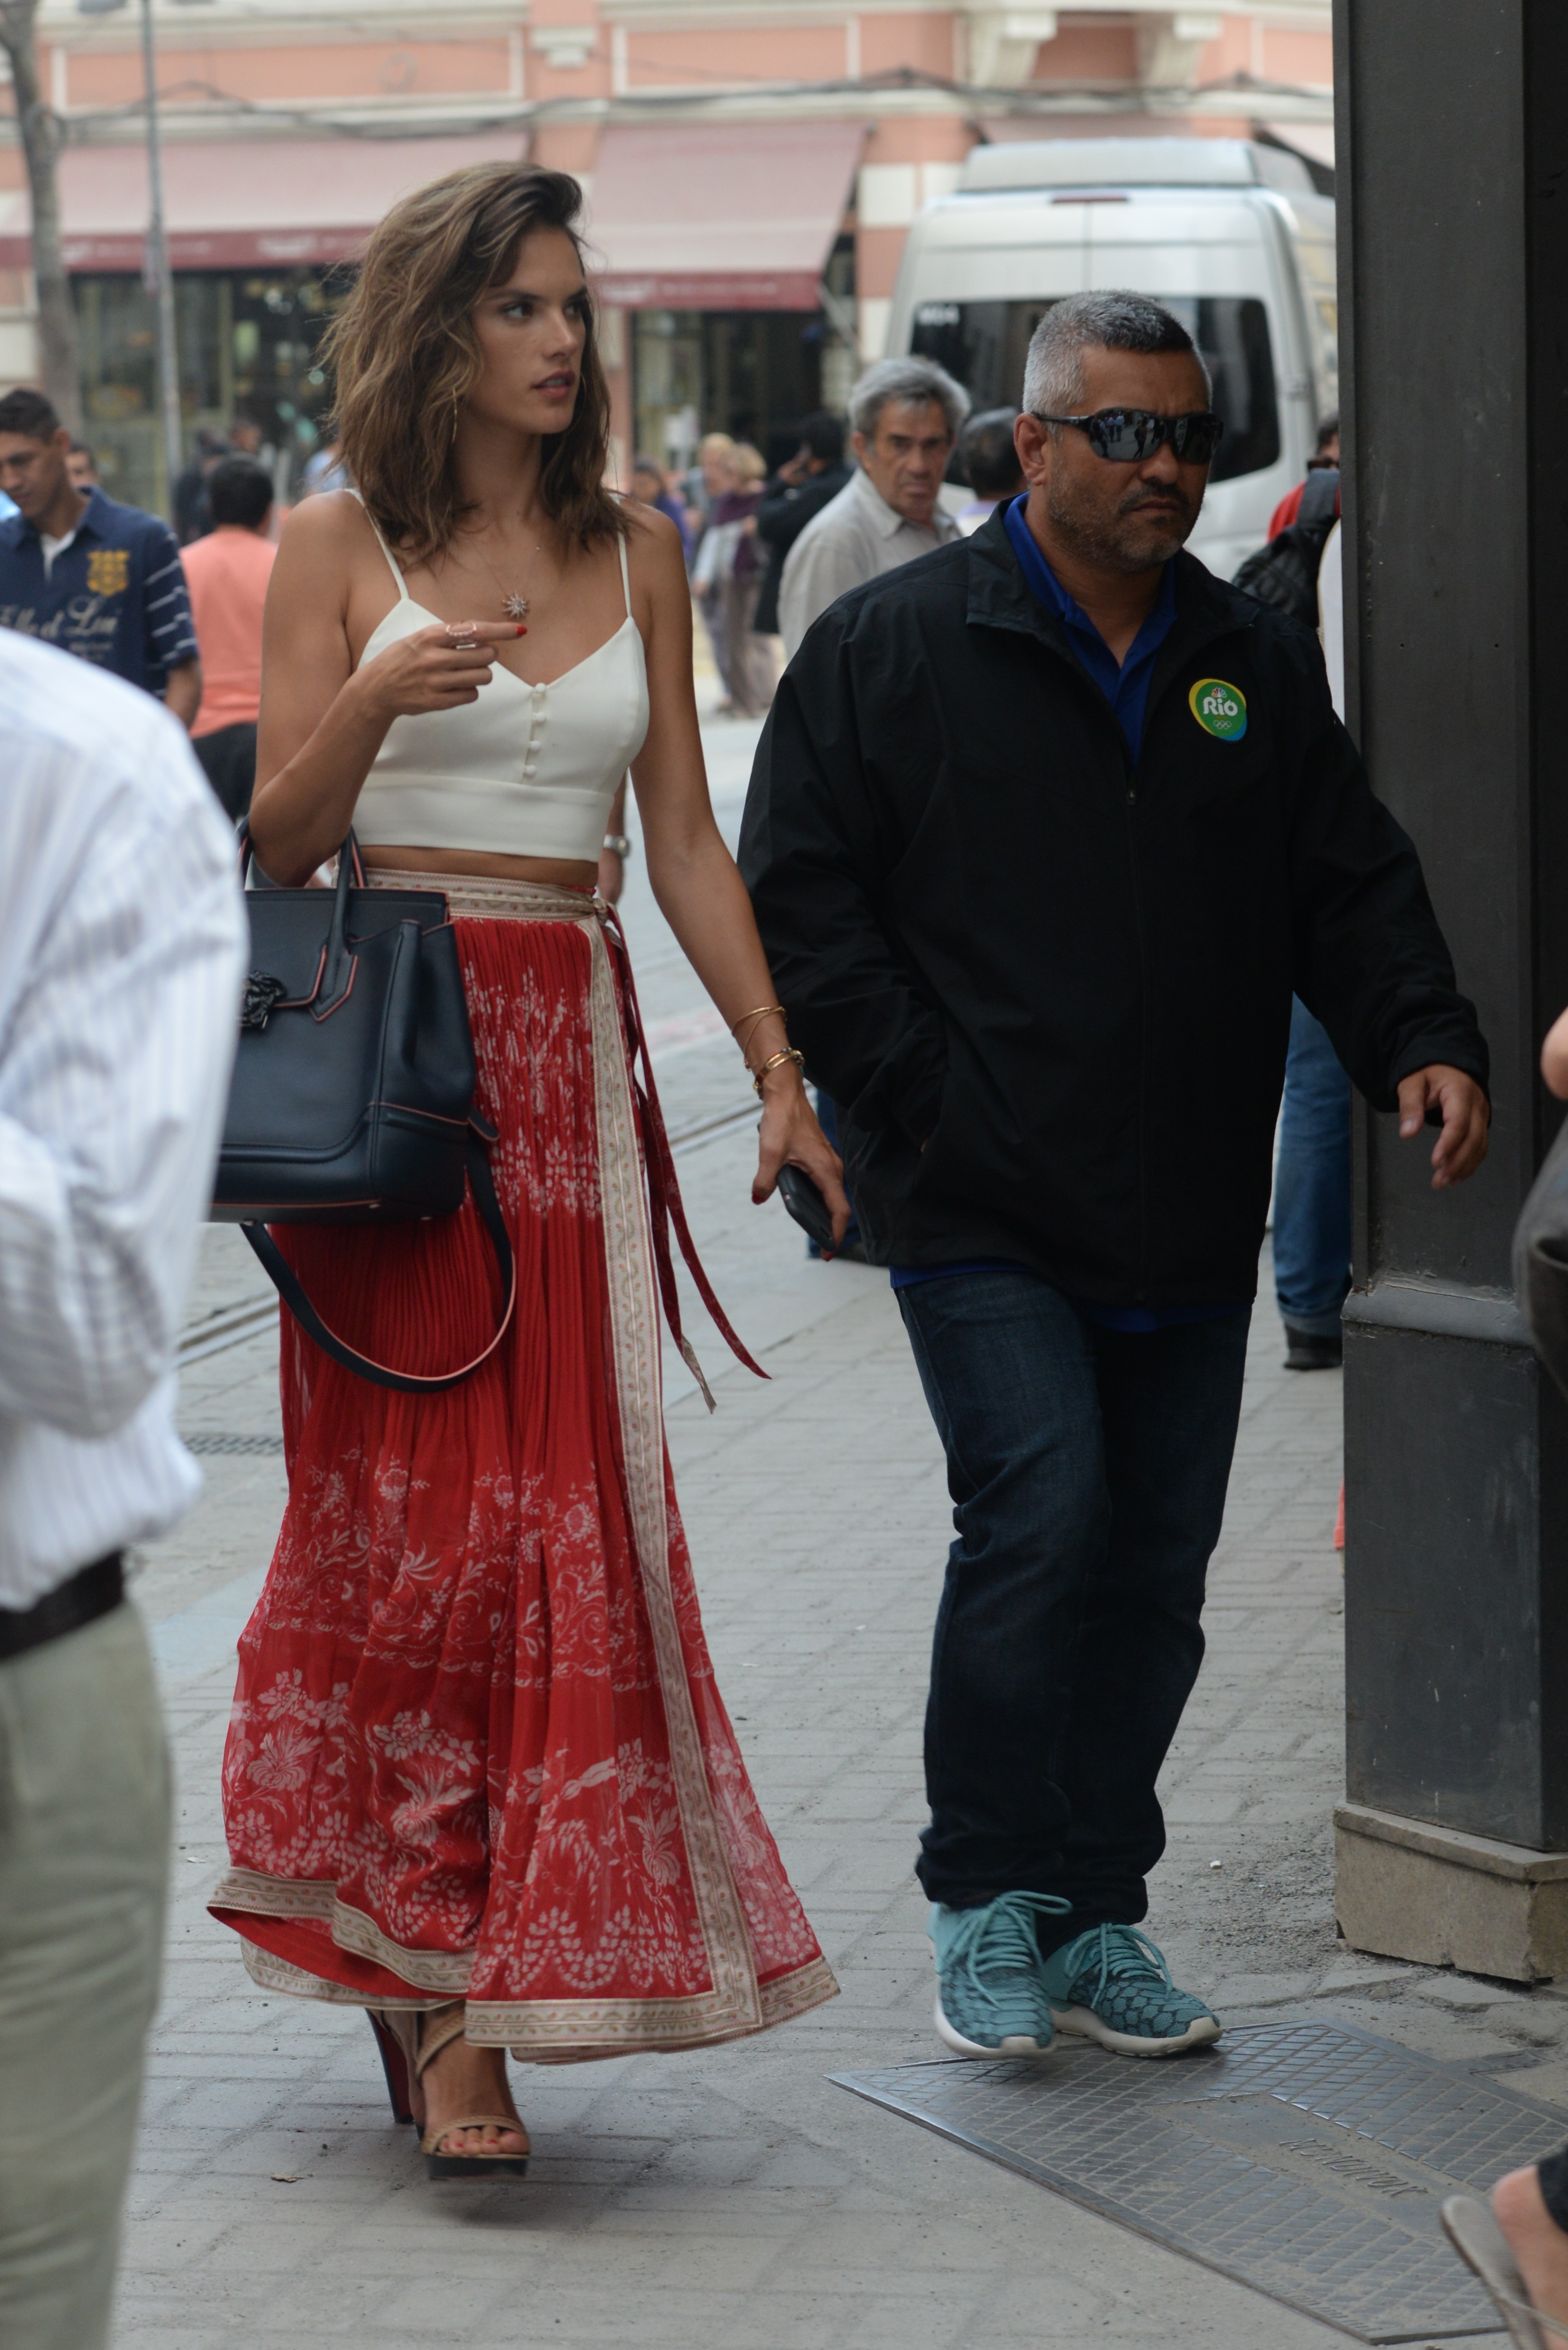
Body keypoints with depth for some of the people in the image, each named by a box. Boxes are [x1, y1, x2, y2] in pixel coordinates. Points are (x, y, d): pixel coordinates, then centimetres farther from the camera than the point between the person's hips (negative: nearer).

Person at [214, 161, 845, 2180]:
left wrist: (780, 1069, 6)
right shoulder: (343, 544, 2)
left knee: (567, 1505, -3)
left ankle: (447, 1958, 5)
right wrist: (374, 701, -19)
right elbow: (279, 840, 0)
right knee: (420, 1507, -4)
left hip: (572, 1052, 3)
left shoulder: (636, 556, 12)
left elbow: (685, 837, 13)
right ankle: (437, 1960, 6)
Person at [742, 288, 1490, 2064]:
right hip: (985, 1218, -5)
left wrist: (1422, 1040, -6)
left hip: (1190, 1230, 5)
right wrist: (930, 1104, -11)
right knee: (1040, 1516, -17)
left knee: (1155, 1569, 7)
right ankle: (986, 1899, -1)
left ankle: (1095, 1917, 20)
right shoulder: (893, 648, 0)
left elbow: (1351, 887, 13)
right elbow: (800, 902, -2)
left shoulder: (1258, 666, 13)